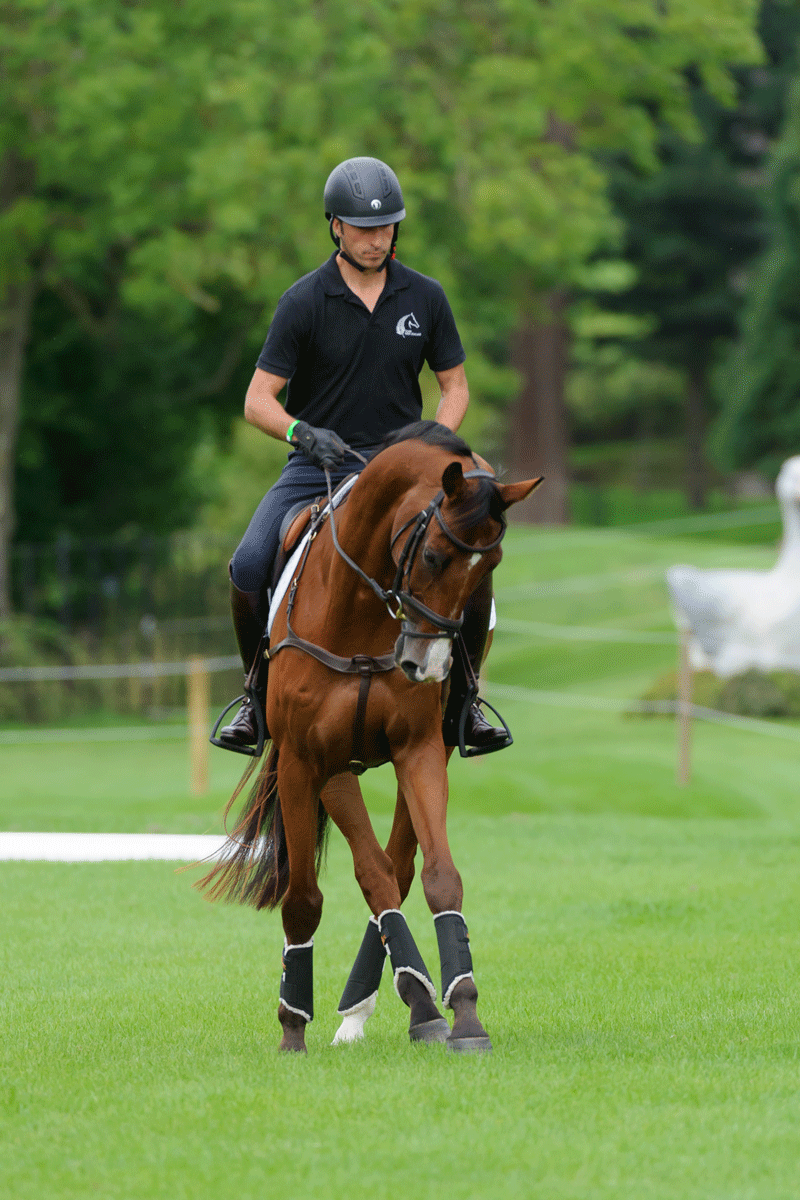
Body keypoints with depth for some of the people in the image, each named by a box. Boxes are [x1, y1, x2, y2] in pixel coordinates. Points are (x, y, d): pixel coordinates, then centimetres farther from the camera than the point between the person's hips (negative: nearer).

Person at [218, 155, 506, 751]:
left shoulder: (425, 297, 1)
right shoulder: (304, 301, -7)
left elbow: (455, 386, 10)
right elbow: (258, 400, -6)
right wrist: (304, 433, -26)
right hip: (319, 463, -1)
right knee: (248, 568, -24)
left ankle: (465, 695, 0)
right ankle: (259, 691, 0)